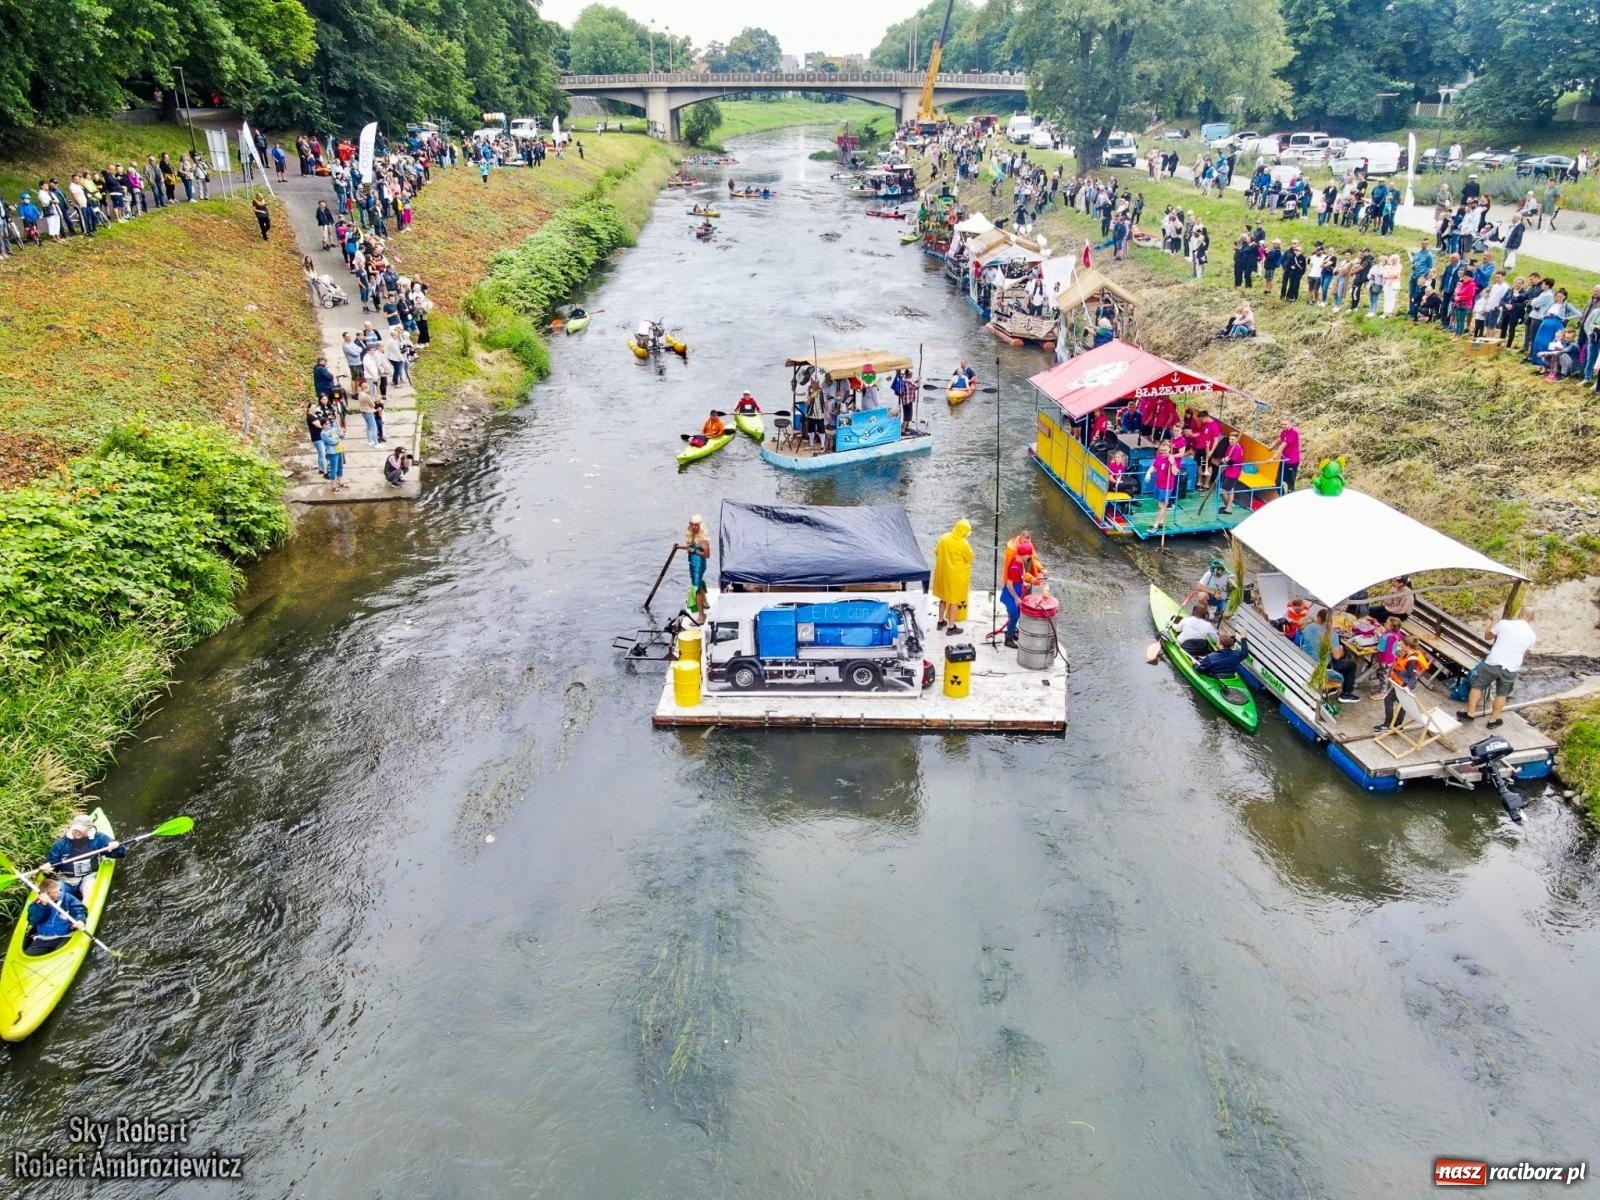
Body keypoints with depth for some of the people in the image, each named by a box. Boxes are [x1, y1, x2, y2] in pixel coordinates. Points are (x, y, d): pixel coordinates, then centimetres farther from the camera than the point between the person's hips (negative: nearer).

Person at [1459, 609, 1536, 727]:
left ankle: (1470, 713, 20)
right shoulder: (1531, 635, 0)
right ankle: (1493, 720, 27)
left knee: (1477, 685, 16)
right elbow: (1525, 652, 17)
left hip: (1492, 663, -2)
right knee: (1502, 694, 18)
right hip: (1510, 669, 2)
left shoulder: (1504, 623, -7)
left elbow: (1488, 636, 8)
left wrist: (1493, 623, 24)